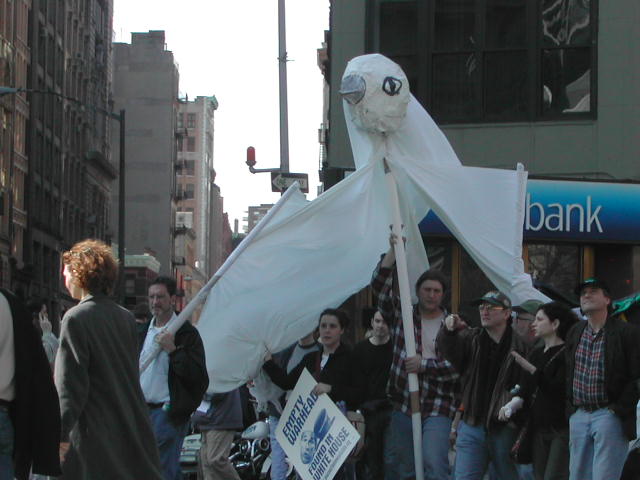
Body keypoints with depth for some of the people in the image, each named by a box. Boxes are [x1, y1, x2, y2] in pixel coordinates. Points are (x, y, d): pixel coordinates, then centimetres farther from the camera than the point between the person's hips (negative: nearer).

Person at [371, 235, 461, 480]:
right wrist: (393, 251, -11)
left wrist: (425, 365, -16)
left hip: (438, 407, -3)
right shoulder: (401, 314, 8)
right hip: (403, 405, 3)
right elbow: (379, 286, -4)